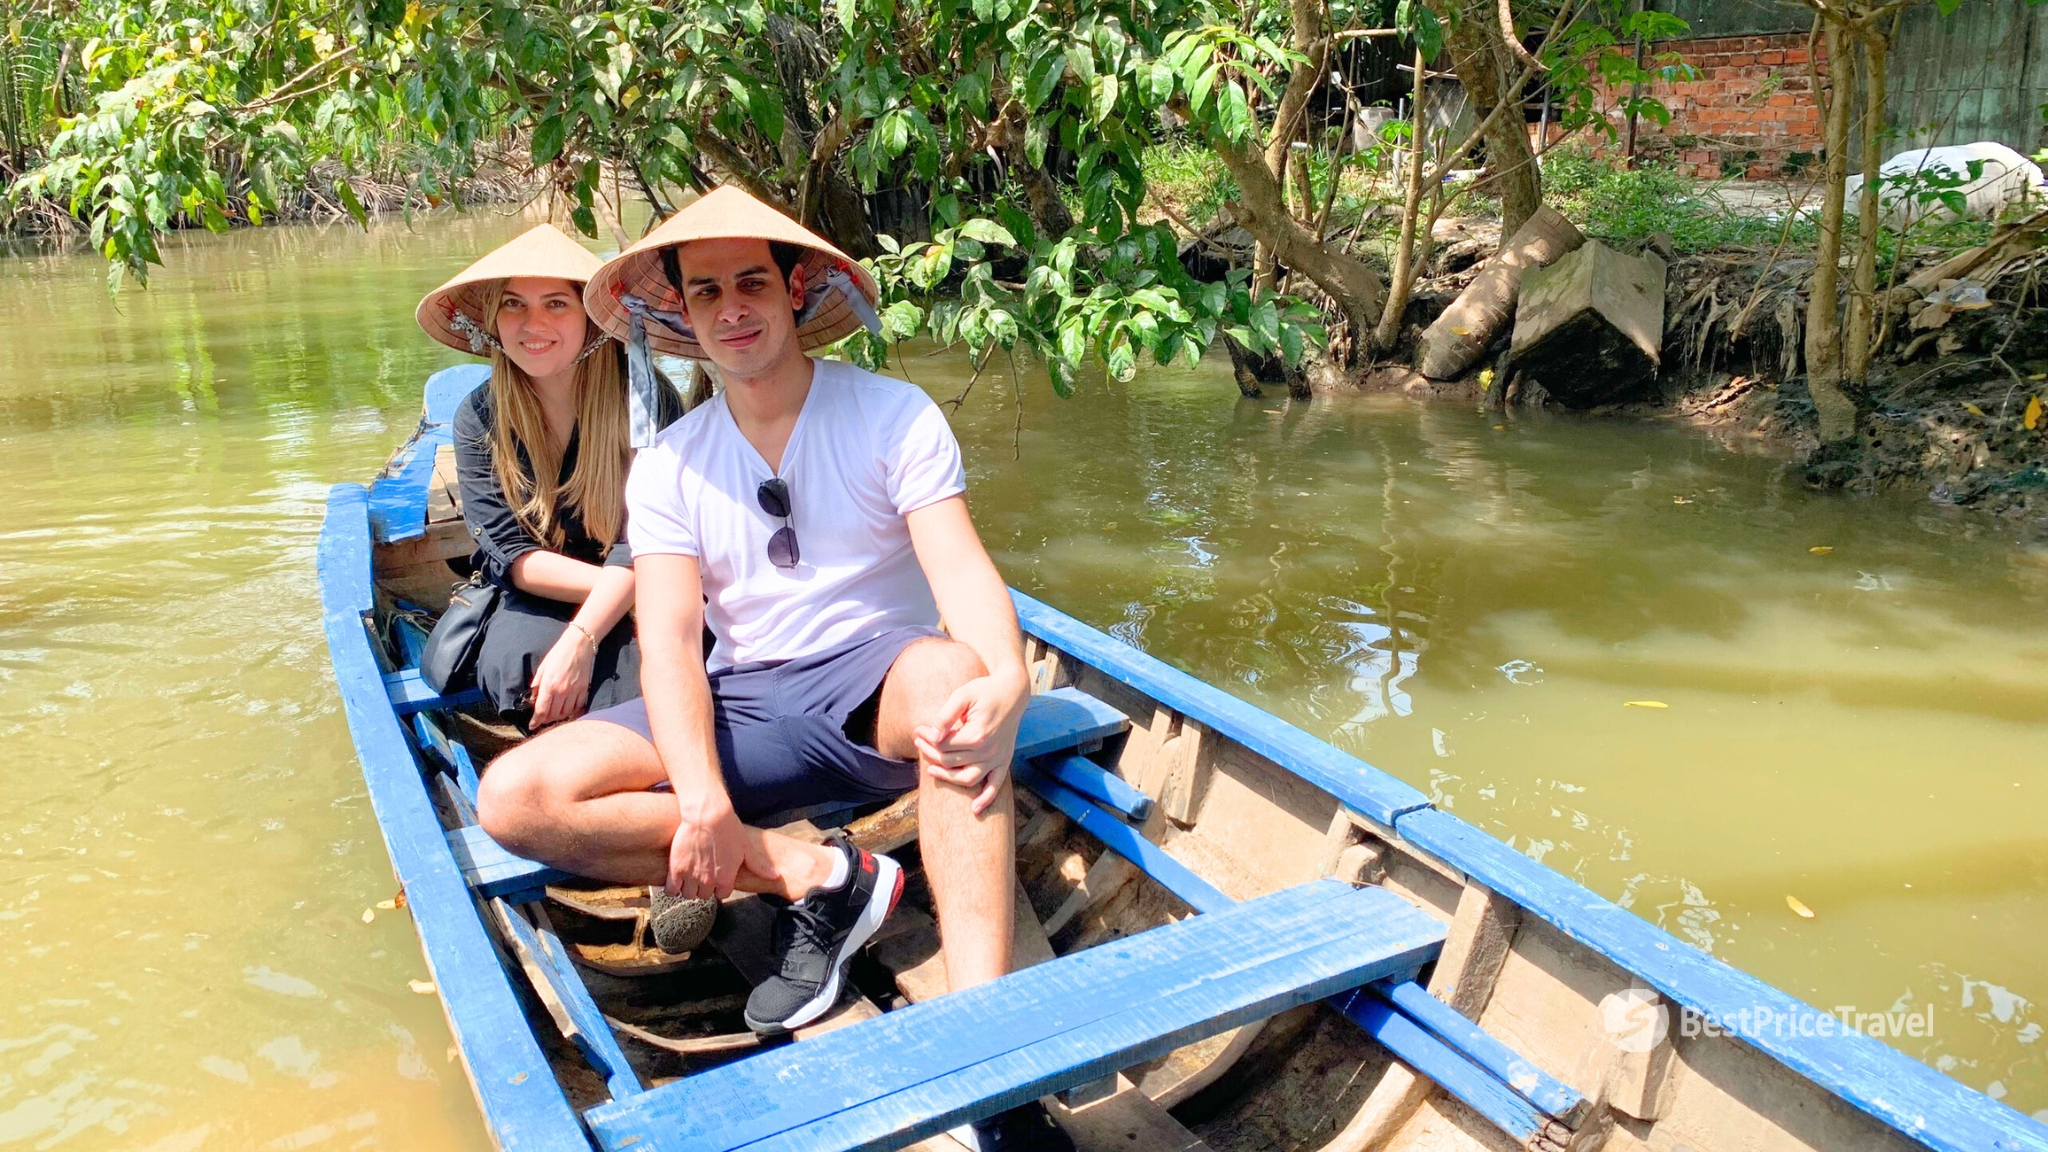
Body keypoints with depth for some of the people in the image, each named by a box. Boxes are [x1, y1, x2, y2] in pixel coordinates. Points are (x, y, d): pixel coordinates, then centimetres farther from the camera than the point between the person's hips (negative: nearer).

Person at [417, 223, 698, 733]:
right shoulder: (480, 418, -1)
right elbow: (508, 552, -5)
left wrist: (580, 640, -30)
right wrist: (614, 584, -19)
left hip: (643, 602, -2)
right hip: (540, 604, 2)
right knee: (514, 663, -30)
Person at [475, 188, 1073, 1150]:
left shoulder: (895, 416, -3)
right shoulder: (667, 468, 4)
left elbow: (964, 572, -17)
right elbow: (670, 638, -8)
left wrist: (1004, 679, -42)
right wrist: (701, 793, -28)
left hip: (880, 682, -2)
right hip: (749, 707, 3)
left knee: (949, 669, -40)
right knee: (516, 798, -18)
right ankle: (815, 876, -18)